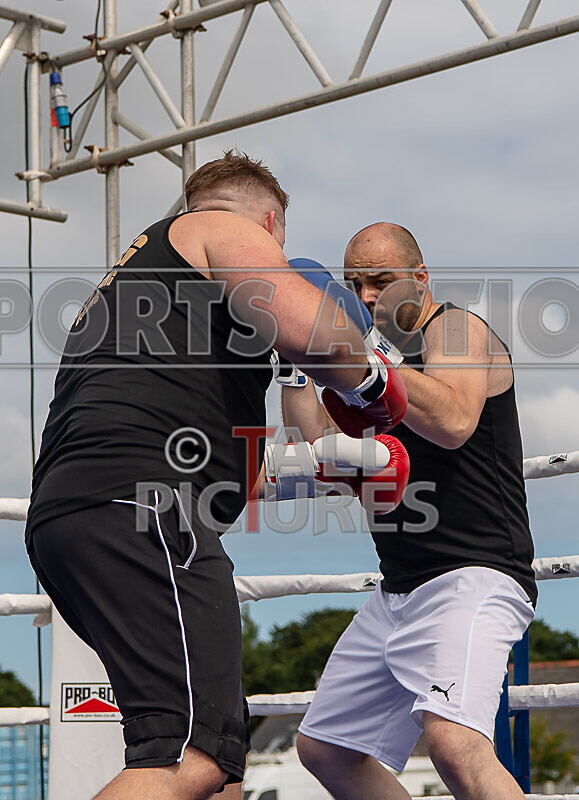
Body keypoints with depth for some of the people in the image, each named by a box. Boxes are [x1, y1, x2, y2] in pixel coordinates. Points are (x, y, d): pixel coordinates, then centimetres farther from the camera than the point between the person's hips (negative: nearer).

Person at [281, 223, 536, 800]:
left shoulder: (455, 330, -5)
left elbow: (453, 422, -26)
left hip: (472, 578, -10)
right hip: (397, 595, 10)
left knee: (452, 740, -33)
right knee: (324, 748, 15)